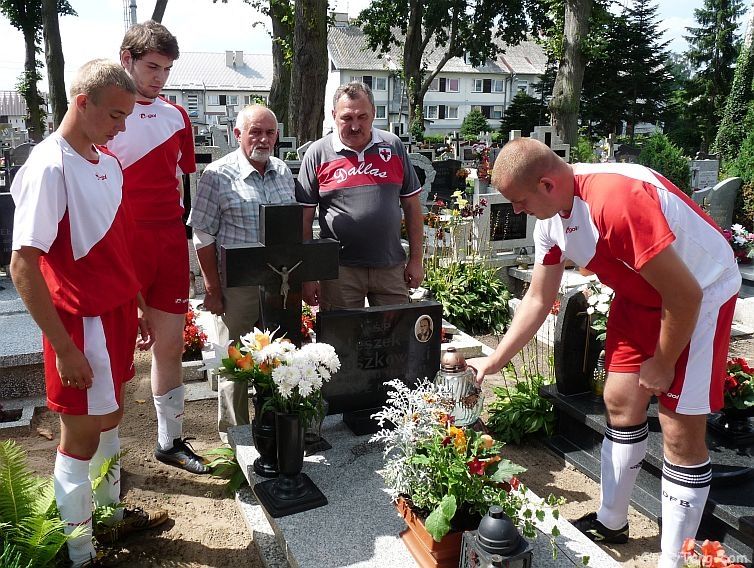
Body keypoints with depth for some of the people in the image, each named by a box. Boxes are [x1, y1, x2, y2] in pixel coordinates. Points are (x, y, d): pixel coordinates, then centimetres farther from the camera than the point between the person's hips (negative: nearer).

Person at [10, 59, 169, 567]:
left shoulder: (108, 163, 7)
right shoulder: (50, 166, -18)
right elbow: (23, 266, -21)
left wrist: (137, 306, 16)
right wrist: (64, 348, -21)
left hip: (116, 315, 8)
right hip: (82, 324, -8)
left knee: (109, 418, 21)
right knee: (82, 436, 6)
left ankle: (111, 513, 41)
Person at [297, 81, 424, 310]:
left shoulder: (393, 146, 5)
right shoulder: (317, 153, -1)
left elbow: (411, 206, 9)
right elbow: (304, 218, -1)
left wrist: (416, 259, 6)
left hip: (391, 267, 2)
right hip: (340, 270, -2)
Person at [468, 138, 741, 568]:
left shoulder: (617, 201, -37)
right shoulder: (551, 218, -9)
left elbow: (684, 295, -29)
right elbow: (539, 299, 3)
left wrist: (662, 364, -14)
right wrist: (494, 361, 2)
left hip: (702, 293, -8)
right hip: (641, 294, 8)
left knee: (680, 431, -6)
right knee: (621, 402, 10)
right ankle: (612, 522, 28)